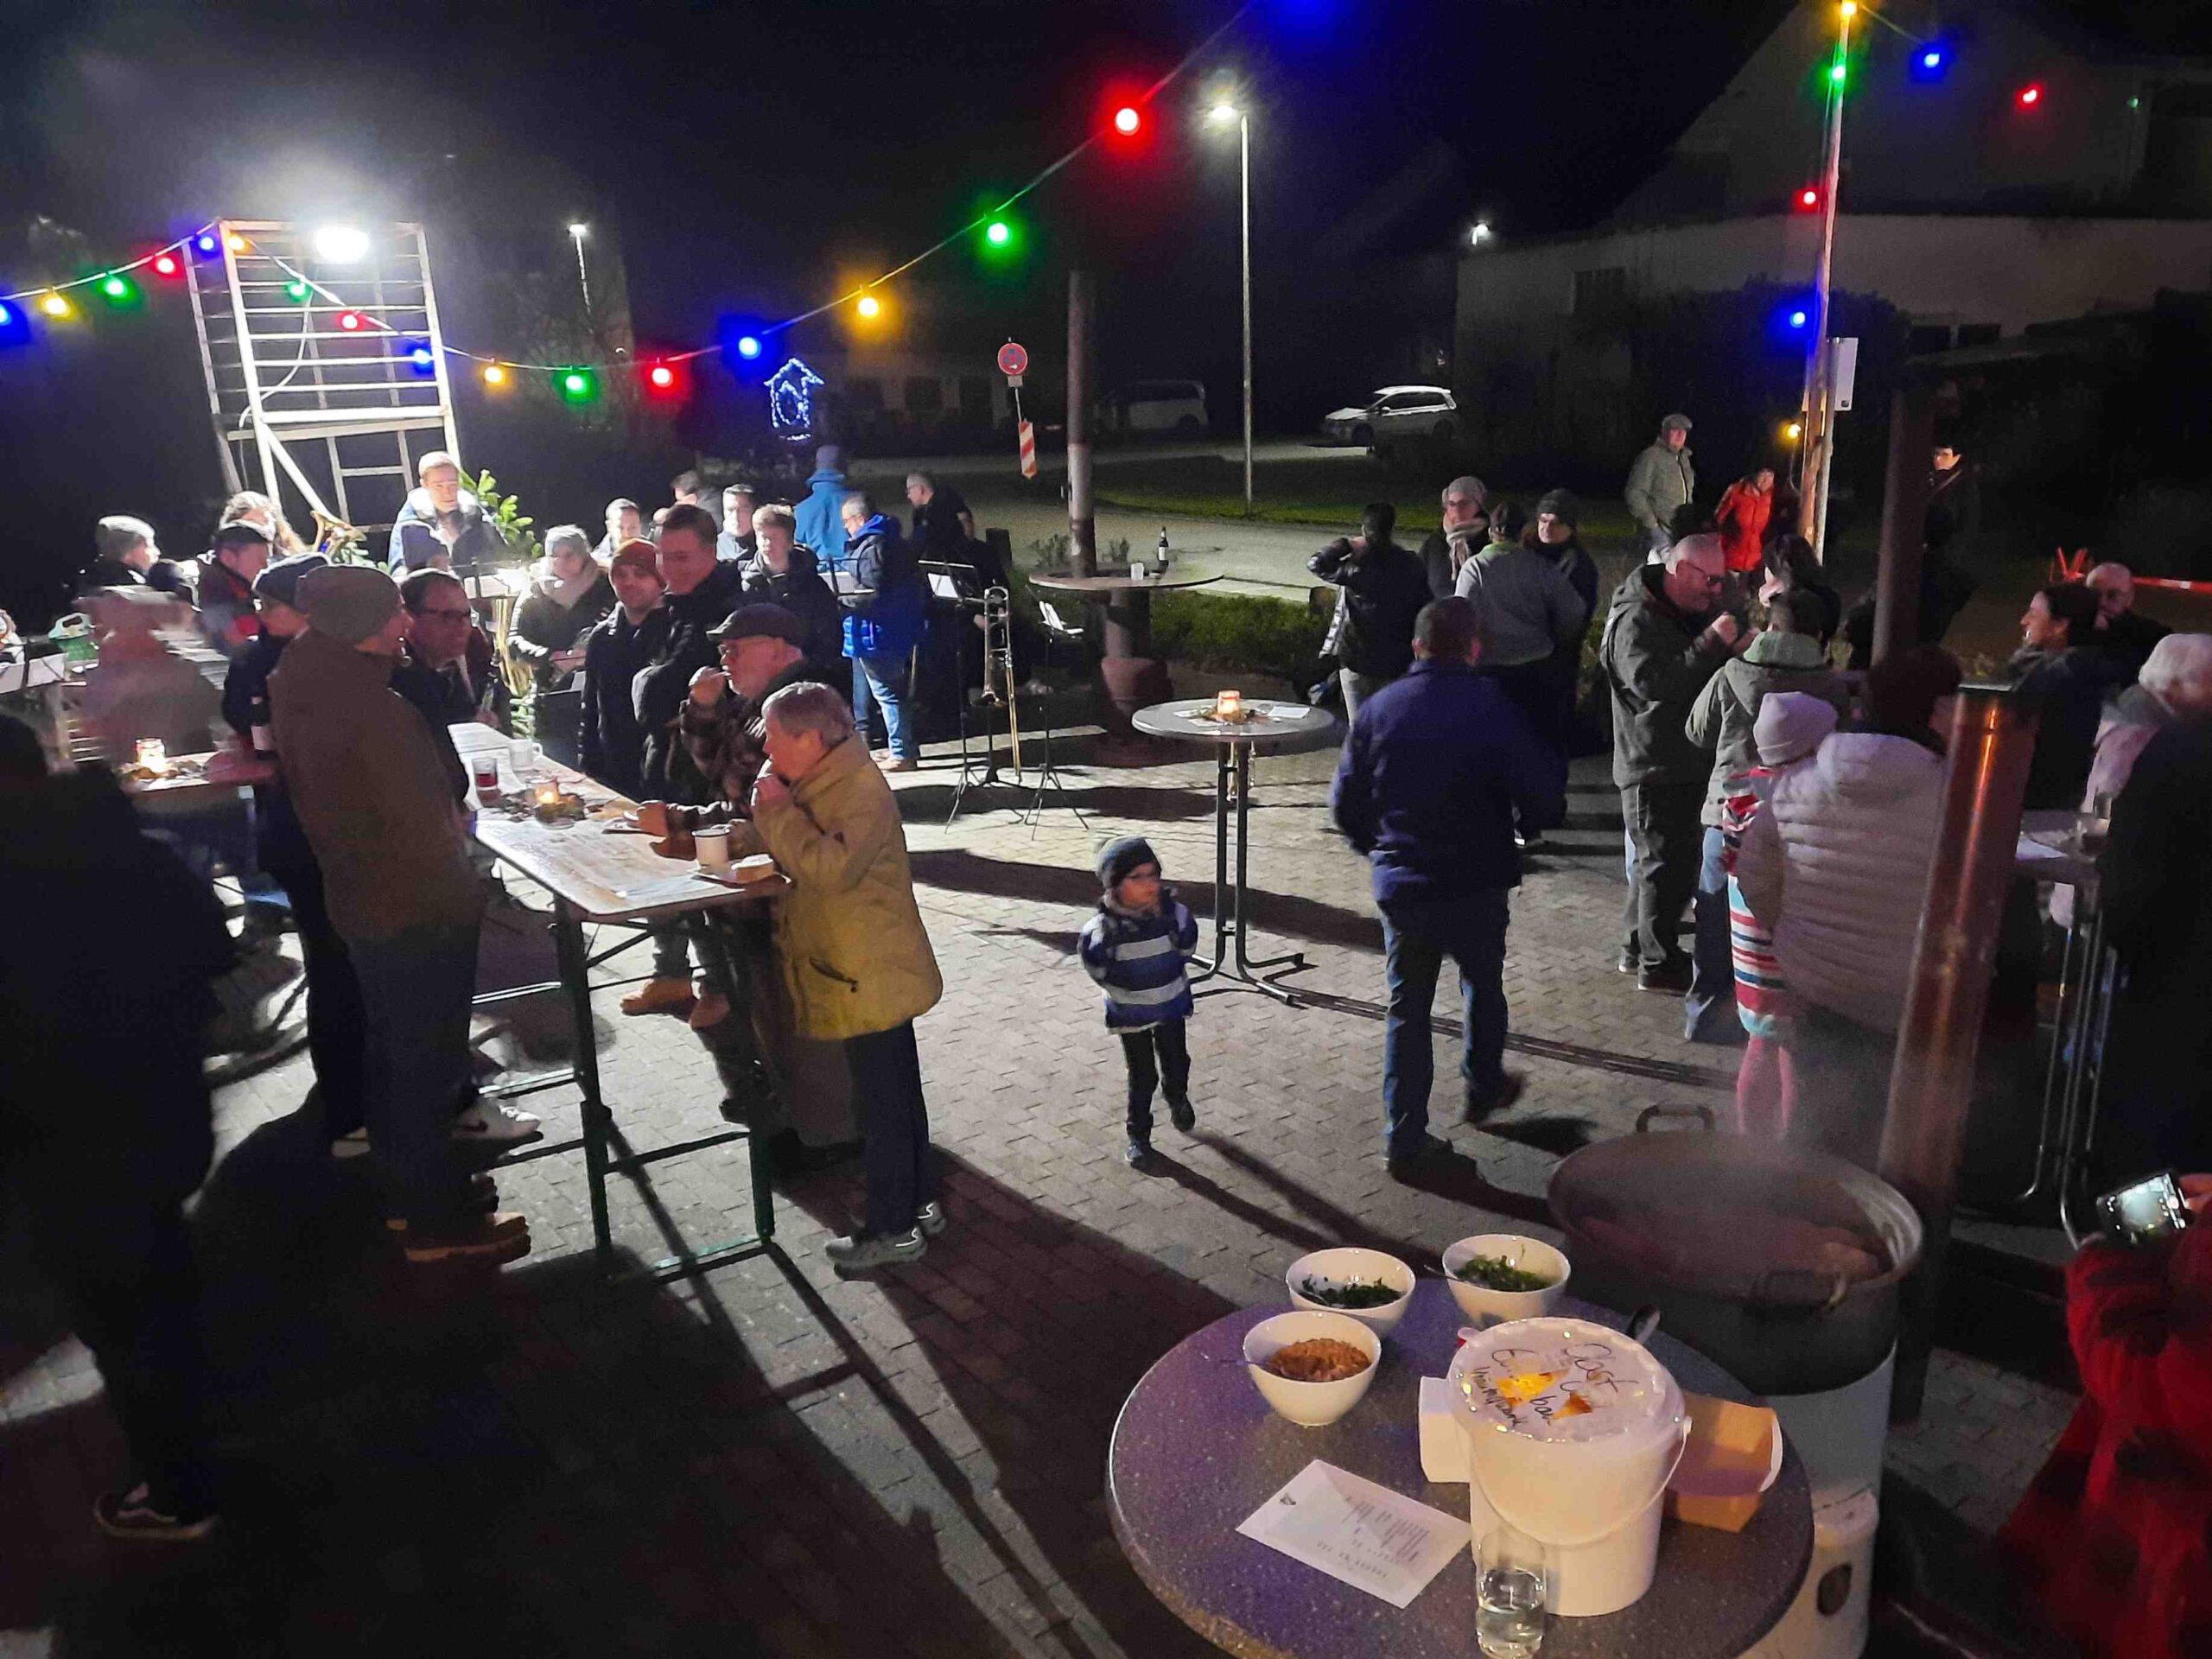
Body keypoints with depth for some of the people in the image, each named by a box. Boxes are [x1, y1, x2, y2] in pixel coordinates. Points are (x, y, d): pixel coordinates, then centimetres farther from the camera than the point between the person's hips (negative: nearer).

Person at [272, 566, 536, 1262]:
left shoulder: (305, 688, 2)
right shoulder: (373, 710, -27)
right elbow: (419, 820, -25)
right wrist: (458, 871, -7)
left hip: (360, 902, 9)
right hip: (417, 907, -9)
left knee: (390, 1046, 21)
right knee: (425, 1055, 3)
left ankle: (409, 1187, 38)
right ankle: (439, 1219, 15)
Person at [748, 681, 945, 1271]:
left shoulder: (861, 791, -21)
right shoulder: (818, 785, 9)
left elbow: (829, 866, -34)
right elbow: (795, 856, 18)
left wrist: (777, 811, -24)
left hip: (871, 979, -10)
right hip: (869, 977, 10)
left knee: (882, 1104, 1)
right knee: (896, 1096, 19)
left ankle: (894, 1230, 13)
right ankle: (920, 1204, 33)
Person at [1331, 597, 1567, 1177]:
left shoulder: (1377, 709, -4)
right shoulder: (1492, 708, -12)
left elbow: (1345, 802, 1)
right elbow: (1543, 800, -12)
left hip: (1400, 885, 2)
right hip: (1476, 884, -1)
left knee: (1407, 1007, 11)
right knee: (1483, 986, 24)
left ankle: (1404, 1139, 12)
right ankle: (1484, 1086, 45)